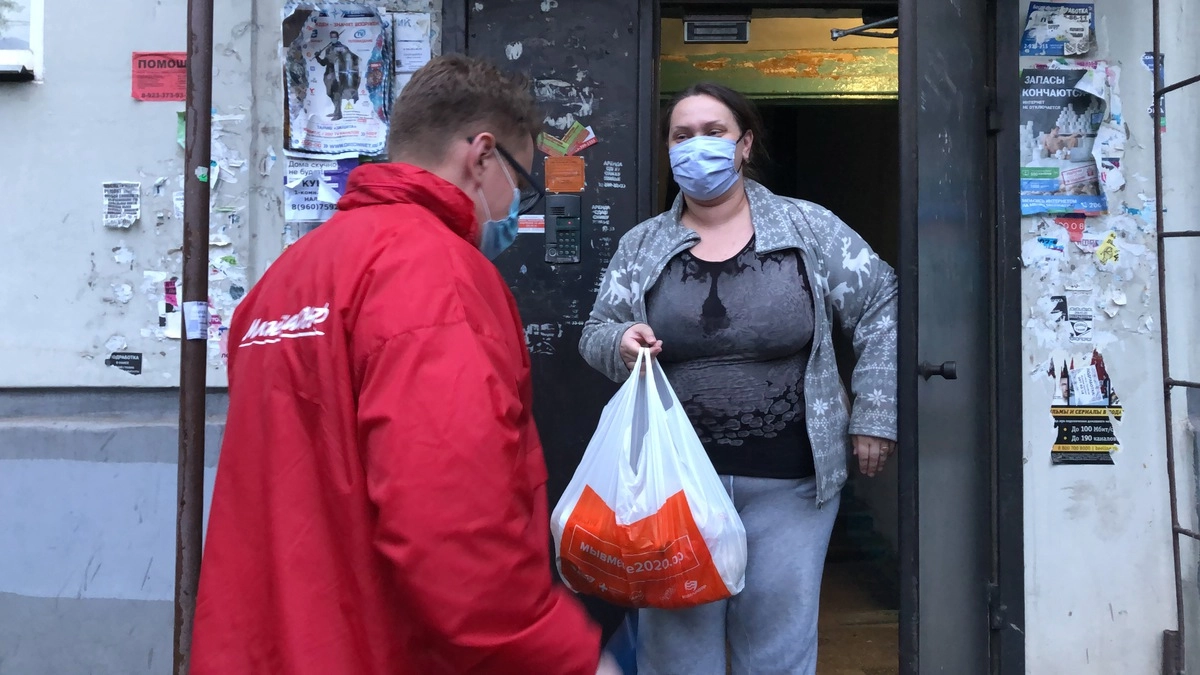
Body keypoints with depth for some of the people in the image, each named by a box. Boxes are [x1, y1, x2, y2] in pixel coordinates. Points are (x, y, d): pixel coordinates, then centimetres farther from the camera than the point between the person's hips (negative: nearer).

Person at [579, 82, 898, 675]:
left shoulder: (809, 228, 0)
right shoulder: (640, 246, 5)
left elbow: (880, 309, 4)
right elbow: (595, 333, 9)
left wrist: (874, 417, 0)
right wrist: (620, 342, -15)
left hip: (789, 482, -1)